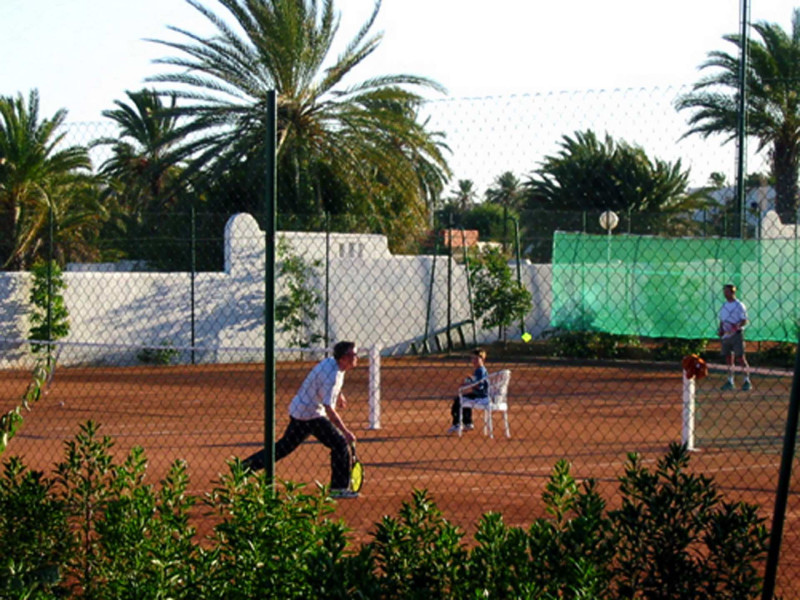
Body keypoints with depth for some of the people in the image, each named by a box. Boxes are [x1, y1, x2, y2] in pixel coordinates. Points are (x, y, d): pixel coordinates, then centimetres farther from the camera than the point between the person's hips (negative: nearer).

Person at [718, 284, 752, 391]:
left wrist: (736, 327, -25)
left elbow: (745, 321, -10)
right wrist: (720, 332, 10)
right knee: (728, 358, 7)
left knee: (740, 358, -8)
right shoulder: (724, 306, 14)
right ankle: (730, 381, 13)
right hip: (726, 335, 7)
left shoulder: (739, 305, -6)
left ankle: (747, 381, -3)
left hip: (736, 334, -7)